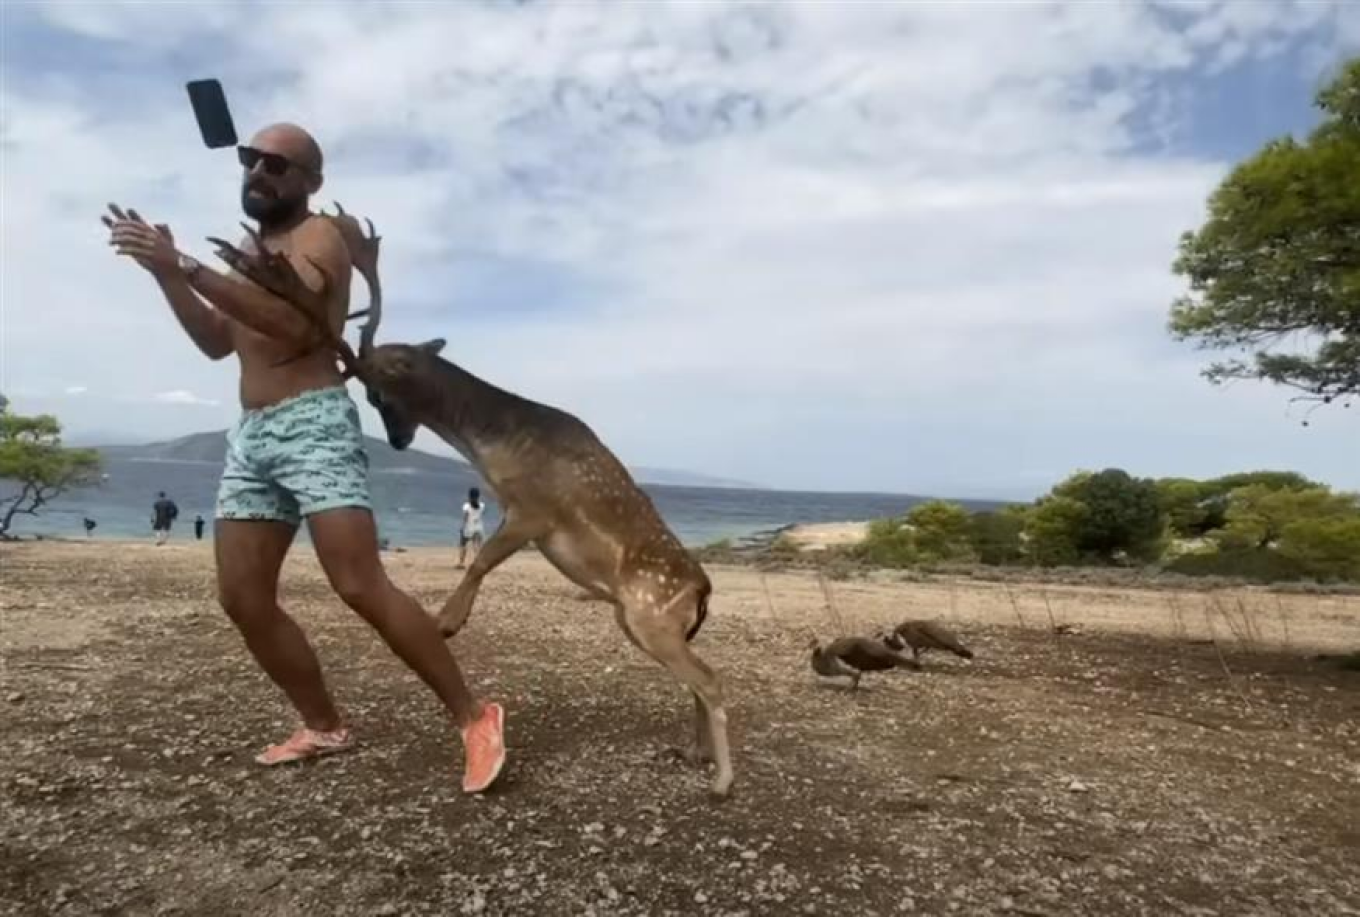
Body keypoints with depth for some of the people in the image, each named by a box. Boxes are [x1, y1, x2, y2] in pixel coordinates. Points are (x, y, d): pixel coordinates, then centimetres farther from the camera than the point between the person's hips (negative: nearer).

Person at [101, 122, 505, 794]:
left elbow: (291, 321, -20)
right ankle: (324, 727, 18)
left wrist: (186, 266, -21)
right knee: (242, 599, 5)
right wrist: (165, 274, 13)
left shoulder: (318, 235, -2)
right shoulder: (250, 252, 25)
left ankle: (474, 720, -10)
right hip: (249, 437, 9)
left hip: (313, 426, -9)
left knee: (362, 588, -17)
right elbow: (219, 342, 24)